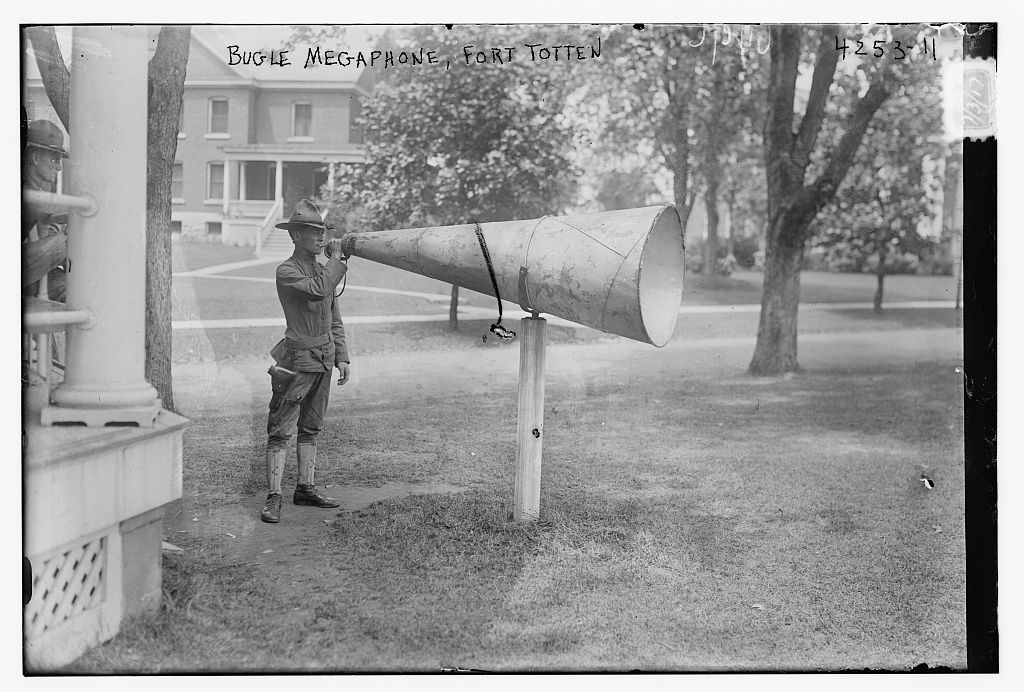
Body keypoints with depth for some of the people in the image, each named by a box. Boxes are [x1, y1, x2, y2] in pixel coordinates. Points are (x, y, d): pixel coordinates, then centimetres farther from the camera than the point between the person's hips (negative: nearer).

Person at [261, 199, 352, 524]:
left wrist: (342, 357, 13)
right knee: (281, 430, -6)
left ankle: (305, 488, 22)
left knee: (311, 427, 14)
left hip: (323, 358, 8)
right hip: (297, 358, -8)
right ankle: (273, 497, -7)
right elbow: (318, 289, -28)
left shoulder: (324, 269, 13)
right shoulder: (287, 271, -9)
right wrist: (338, 259, -17)